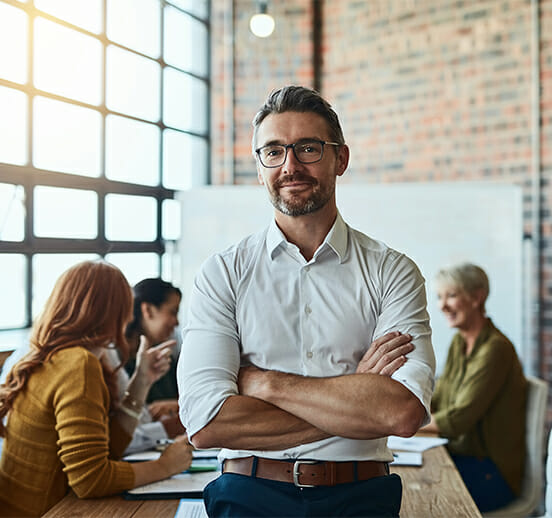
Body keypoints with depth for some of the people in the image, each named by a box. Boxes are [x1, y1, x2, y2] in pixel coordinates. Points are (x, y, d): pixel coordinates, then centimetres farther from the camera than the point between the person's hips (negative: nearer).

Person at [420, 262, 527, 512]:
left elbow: (459, 420, -22)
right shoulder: (459, 342, 9)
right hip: (459, 457, 8)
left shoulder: (496, 349, -20)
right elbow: (437, 401, 11)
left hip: (491, 473, -7)